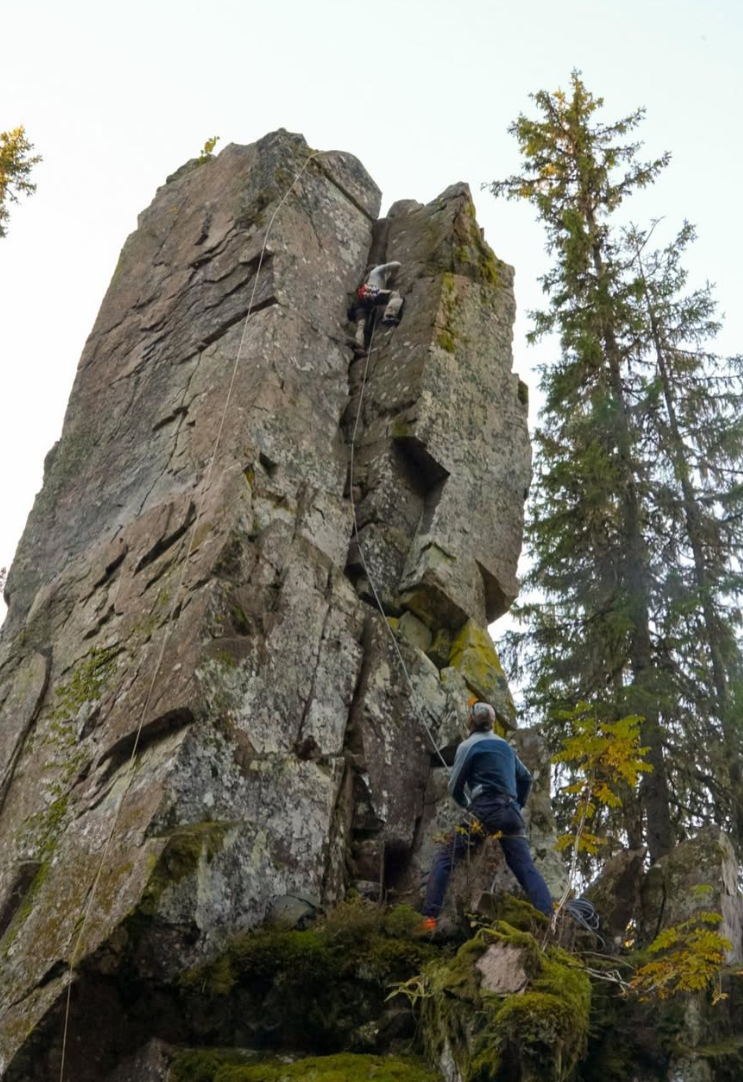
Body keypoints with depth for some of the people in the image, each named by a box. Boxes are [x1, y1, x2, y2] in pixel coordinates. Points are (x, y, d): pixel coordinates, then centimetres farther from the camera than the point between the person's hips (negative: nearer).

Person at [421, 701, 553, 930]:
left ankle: (429, 918, -12)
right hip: (511, 812, 5)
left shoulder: (468, 746, 3)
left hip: (486, 810, -5)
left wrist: (466, 804, 24)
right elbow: (525, 778, 27)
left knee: (444, 857, 0)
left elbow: (454, 786, 6)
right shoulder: (505, 745, 21)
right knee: (527, 868, 4)